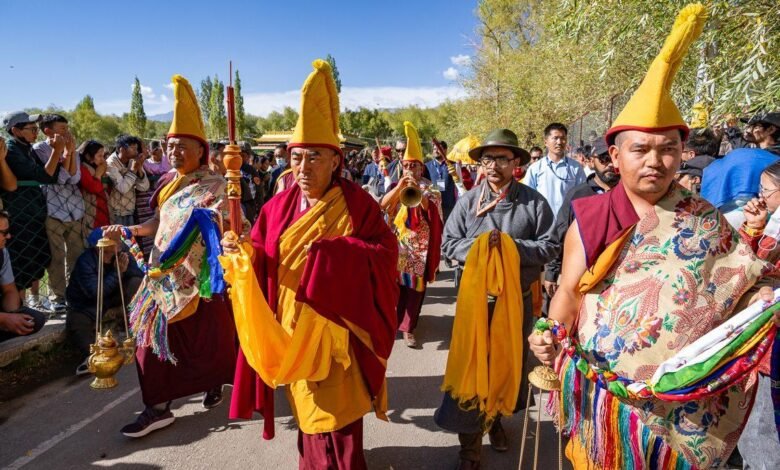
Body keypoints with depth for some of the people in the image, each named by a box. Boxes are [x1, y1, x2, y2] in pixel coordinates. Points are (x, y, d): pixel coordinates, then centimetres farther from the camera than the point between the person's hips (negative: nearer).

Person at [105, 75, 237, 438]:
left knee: (207, 336, 5)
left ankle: (216, 382, 34)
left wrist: (215, 217, -42)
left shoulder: (214, 185, -10)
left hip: (198, 277, -7)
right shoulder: (169, 184, 12)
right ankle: (158, 406, 16)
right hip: (164, 273, 7)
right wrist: (127, 231, 5)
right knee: (155, 332, 5)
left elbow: (225, 226, -21)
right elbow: (159, 222, 16)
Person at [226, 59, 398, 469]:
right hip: (289, 330, 5)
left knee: (336, 415, 4)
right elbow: (262, 255, 7)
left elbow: (384, 254, -14)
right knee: (307, 412, 19)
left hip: (334, 331, -4)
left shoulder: (356, 203, -10)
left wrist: (332, 251, -24)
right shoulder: (280, 206, 4)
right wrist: (241, 253, -14)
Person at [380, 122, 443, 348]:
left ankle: (408, 327, 11)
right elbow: (383, 205, -10)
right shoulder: (396, 186, 8)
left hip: (419, 246, -1)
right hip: (397, 243, 1)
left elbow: (432, 210, -16)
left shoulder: (429, 188, 3)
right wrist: (400, 186, -21)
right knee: (393, 283, 4)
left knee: (415, 286, 2)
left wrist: (418, 191, -30)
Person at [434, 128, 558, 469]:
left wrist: (511, 246, -17)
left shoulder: (533, 202, -3)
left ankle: (495, 418, 44)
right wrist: (480, 246, -18)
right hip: (475, 296, 0)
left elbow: (549, 247, -4)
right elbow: (448, 245, -1)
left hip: (518, 297, 1)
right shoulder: (467, 201, -1)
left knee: (510, 362, 17)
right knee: (471, 365, 5)